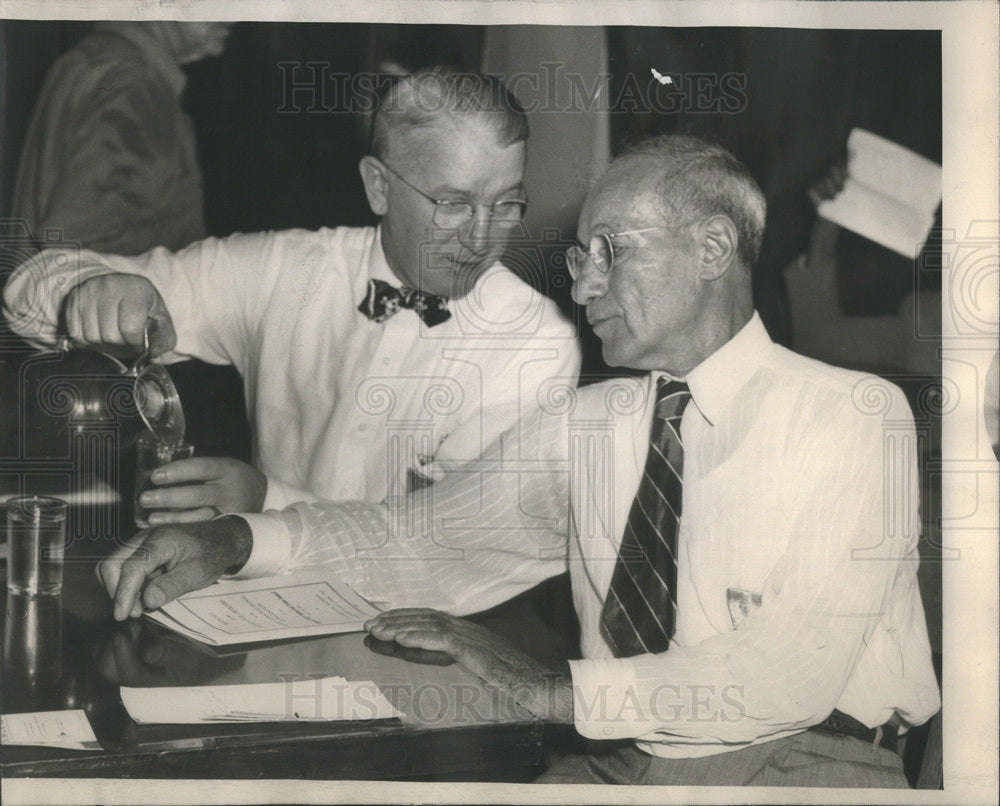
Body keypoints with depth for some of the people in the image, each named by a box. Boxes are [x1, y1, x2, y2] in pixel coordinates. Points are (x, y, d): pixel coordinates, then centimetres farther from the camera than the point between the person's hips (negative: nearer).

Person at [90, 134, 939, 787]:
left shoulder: (854, 416, -5)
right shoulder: (581, 425, 13)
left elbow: (797, 667, -16)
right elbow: (420, 542, 9)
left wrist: (554, 690, -21)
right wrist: (235, 541, -8)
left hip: (804, 760, -3)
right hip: (616, 763, 4)